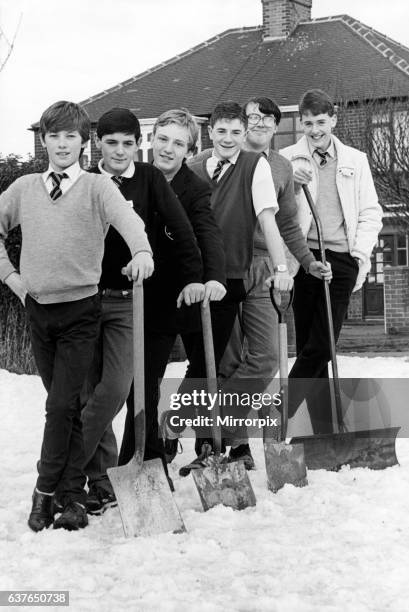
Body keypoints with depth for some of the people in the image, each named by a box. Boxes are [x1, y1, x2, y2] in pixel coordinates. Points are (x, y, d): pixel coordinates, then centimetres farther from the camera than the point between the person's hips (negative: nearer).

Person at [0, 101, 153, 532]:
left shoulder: (97, 188, -4)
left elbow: (127, 219, -23)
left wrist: (142, 252, -42)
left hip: (80, 309, -4)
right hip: (38, 309, 4)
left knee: (62, 404, -9)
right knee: (64, 405, 10)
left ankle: (46, 491, 4)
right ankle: (73, 496, 18)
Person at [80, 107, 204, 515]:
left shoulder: (149, 180, 3)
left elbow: (180, 228, 0)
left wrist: (192, 277, -10)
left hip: (129, 301, -2)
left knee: (117, 388, -15)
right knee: (89, 392, 2)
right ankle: (102, 484, 11)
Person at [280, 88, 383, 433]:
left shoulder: (355, 160, 13)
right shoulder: (287, 159, 7)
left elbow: (371, 213, 12)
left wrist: (361, 255, 0)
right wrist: (291, 184, -12)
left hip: (341, 259, 1)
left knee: (320, 346, -7)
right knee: (310, 347, 0)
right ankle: (325, 433, 6)